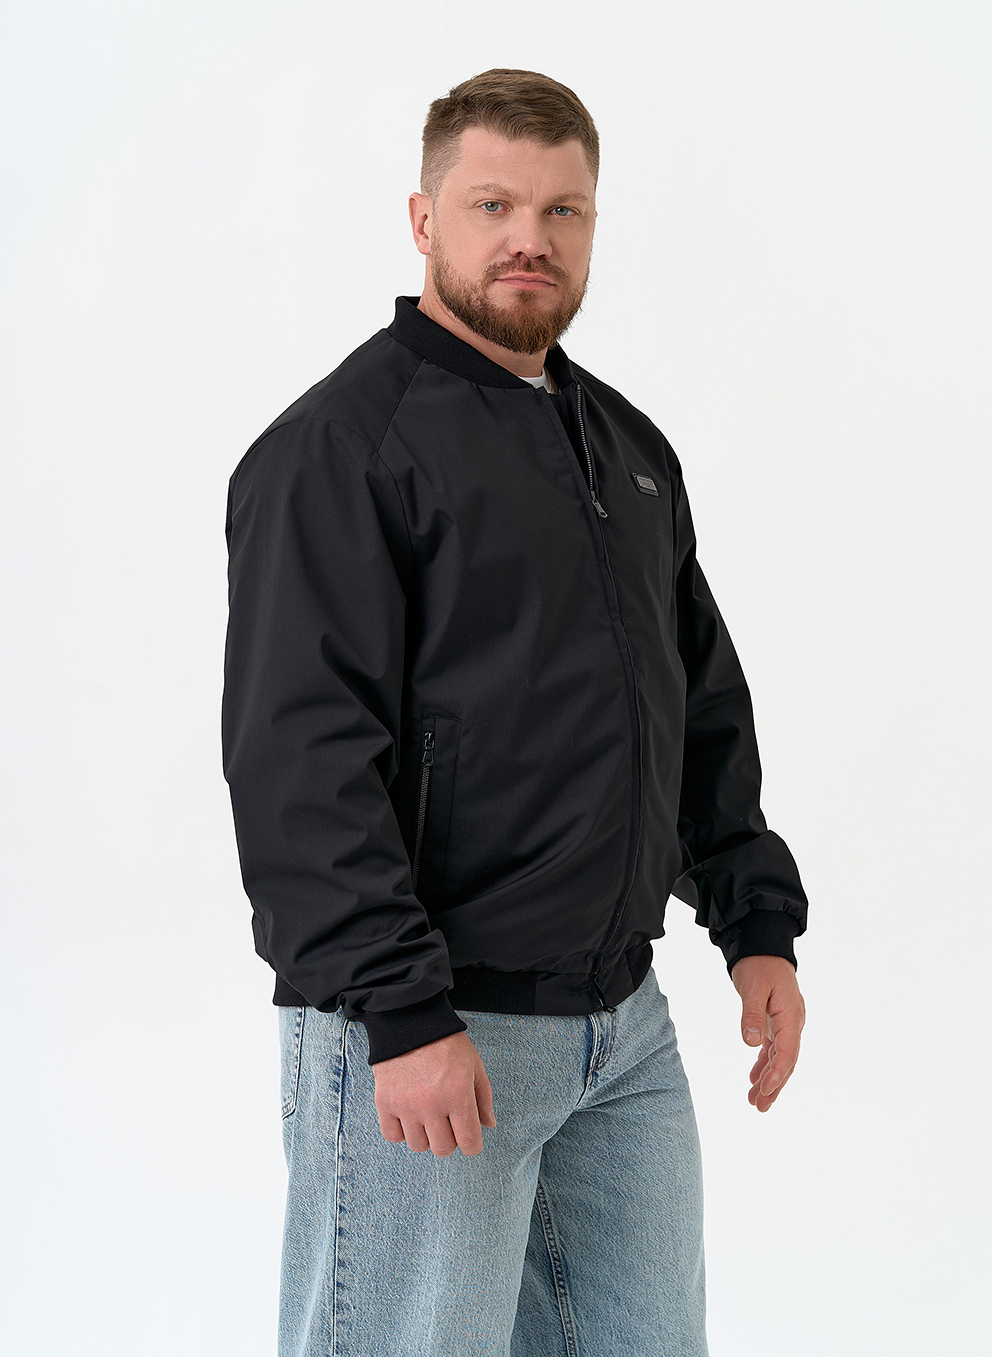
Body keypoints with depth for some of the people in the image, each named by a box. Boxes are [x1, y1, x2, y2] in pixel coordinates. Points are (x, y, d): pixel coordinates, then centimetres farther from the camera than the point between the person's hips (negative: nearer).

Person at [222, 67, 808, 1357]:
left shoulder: (630, 446, 16)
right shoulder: (339, 442, -9)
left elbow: (707, 707, 22)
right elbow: (301, 755, -17)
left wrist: (759, 923, 13)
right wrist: (401, 1012, -23)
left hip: (624, 1026, 8)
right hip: (420, 1032, -7)